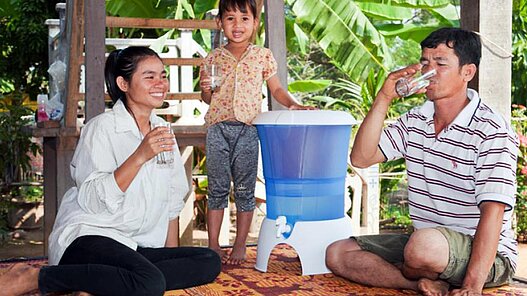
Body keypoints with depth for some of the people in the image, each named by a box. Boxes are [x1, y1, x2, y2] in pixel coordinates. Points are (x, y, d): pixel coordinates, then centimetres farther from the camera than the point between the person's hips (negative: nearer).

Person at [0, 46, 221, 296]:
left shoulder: (161, 129, 14)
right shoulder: (102, 127, -6)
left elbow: (172, 200, 18)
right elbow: (95, 200, -18)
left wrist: (172, 252, 12)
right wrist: (140, 156, -24)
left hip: (138, 247, 8)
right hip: (88, 237, -8)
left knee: (210, 262, -15)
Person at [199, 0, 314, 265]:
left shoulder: (263, 56, 5)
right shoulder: (213, 58, 7)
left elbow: (276, 89, 11)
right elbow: (208, 99, 14)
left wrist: (292, 104, -6)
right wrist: (206, 89, -8)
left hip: (248, 129, -1)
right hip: (218, 128, 1)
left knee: (245, 190, 4)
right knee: (217, 188, 5)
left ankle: (240, 244, 15)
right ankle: (213, 244, 14)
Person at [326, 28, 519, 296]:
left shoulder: (491, 131, -14)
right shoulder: (415, 121, 10)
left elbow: (493, 211, -22)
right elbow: (361, 158, 1)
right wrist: (384, 98, -9)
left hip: (485, 255, -8)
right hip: (424, 242, 8)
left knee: (424, 244, -40)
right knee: (337, 254, -3)